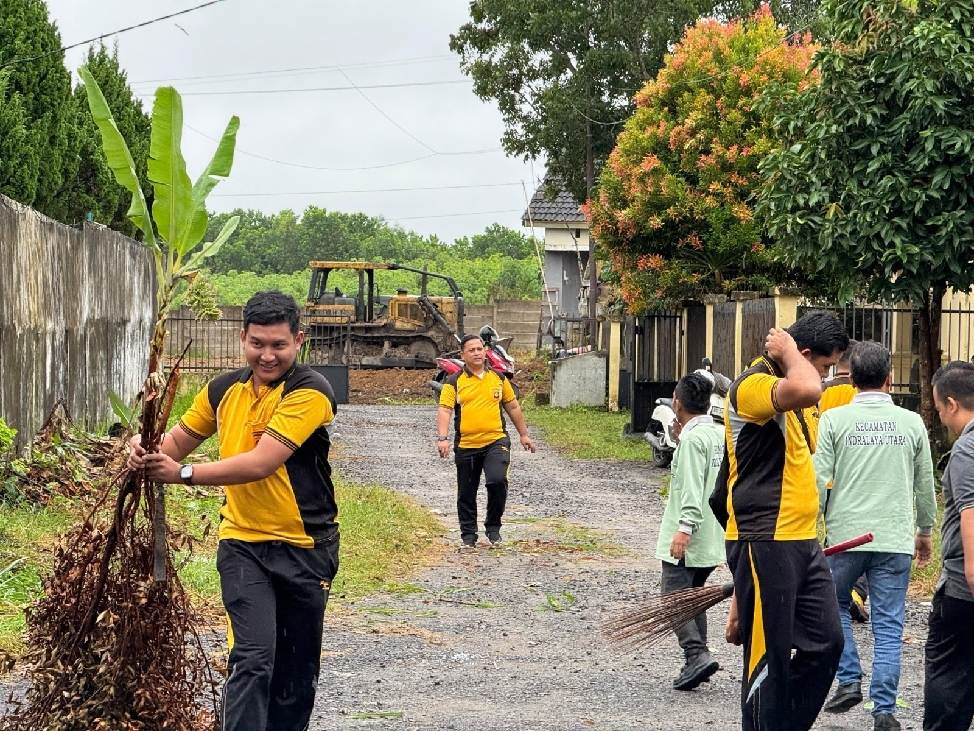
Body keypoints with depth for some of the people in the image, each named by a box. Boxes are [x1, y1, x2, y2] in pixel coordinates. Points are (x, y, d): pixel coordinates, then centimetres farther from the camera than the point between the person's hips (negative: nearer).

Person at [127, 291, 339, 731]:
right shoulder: (224, 390, 3)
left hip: (305, 547, -2)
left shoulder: (310, 393, -16)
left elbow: (260, 463, -24)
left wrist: (184, 473, -27)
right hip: (243, 543, 2)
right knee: (253, 658, -14)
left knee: (297, 669, 11)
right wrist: (148, 450, -8)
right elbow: (180, 438, 16)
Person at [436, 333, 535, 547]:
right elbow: (444, 410, -8)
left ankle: (493, 526, 0)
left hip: (496, 441, 0)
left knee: (497, 481, -20)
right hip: (466, 446, 0)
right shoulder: (454, 382, 1)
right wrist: (443, 438, -22)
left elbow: (513, 407, 19)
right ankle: (468, 534, 24)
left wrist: (523, 434, 21)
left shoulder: (498, 378, 10)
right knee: (467, 493, 7)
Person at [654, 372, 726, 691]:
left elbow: (692, 488, -22)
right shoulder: (721, 434, 11)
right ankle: (697, 659, 17)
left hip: (686, 540, -9)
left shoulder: (692, 438, -15)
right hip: (714, 536, 9)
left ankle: (697, 654, -18)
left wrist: (685, 528, -25)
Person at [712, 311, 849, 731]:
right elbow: (807, 390, -37)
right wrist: (786, 351, -18)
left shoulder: (790, 397, 17)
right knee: (769, 656, -3)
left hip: (802, 542, 10)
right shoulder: (752, 386, -15)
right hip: (763, 543, -10)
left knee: (826, 641, 9)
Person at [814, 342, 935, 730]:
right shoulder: (912, 423, 2)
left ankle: (849, 680, 11)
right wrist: (925, 531, 24)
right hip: (895, 539, 1)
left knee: (835, 606, 22)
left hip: (845, 536, 0)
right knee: (888, 626, 3)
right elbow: (925, 486, 10)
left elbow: (818, 480, -5)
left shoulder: (834, 419, -3)